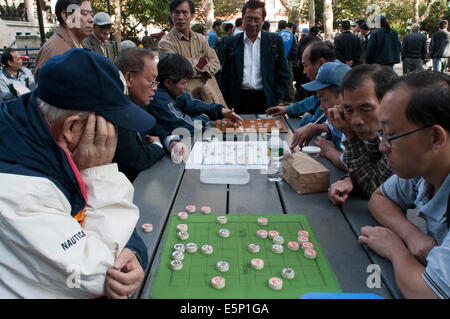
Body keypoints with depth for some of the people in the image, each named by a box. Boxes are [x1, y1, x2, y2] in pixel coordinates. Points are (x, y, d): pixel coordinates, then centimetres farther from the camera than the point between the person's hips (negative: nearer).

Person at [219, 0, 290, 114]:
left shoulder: (275, 41, 5)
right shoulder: (231, 42, 7)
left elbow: (283, 73, 6)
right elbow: (225, 75, 8)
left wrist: (275, 99, -3)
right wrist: (225, 103, 2)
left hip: (265, 101, 0)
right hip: (239, 102, 1)